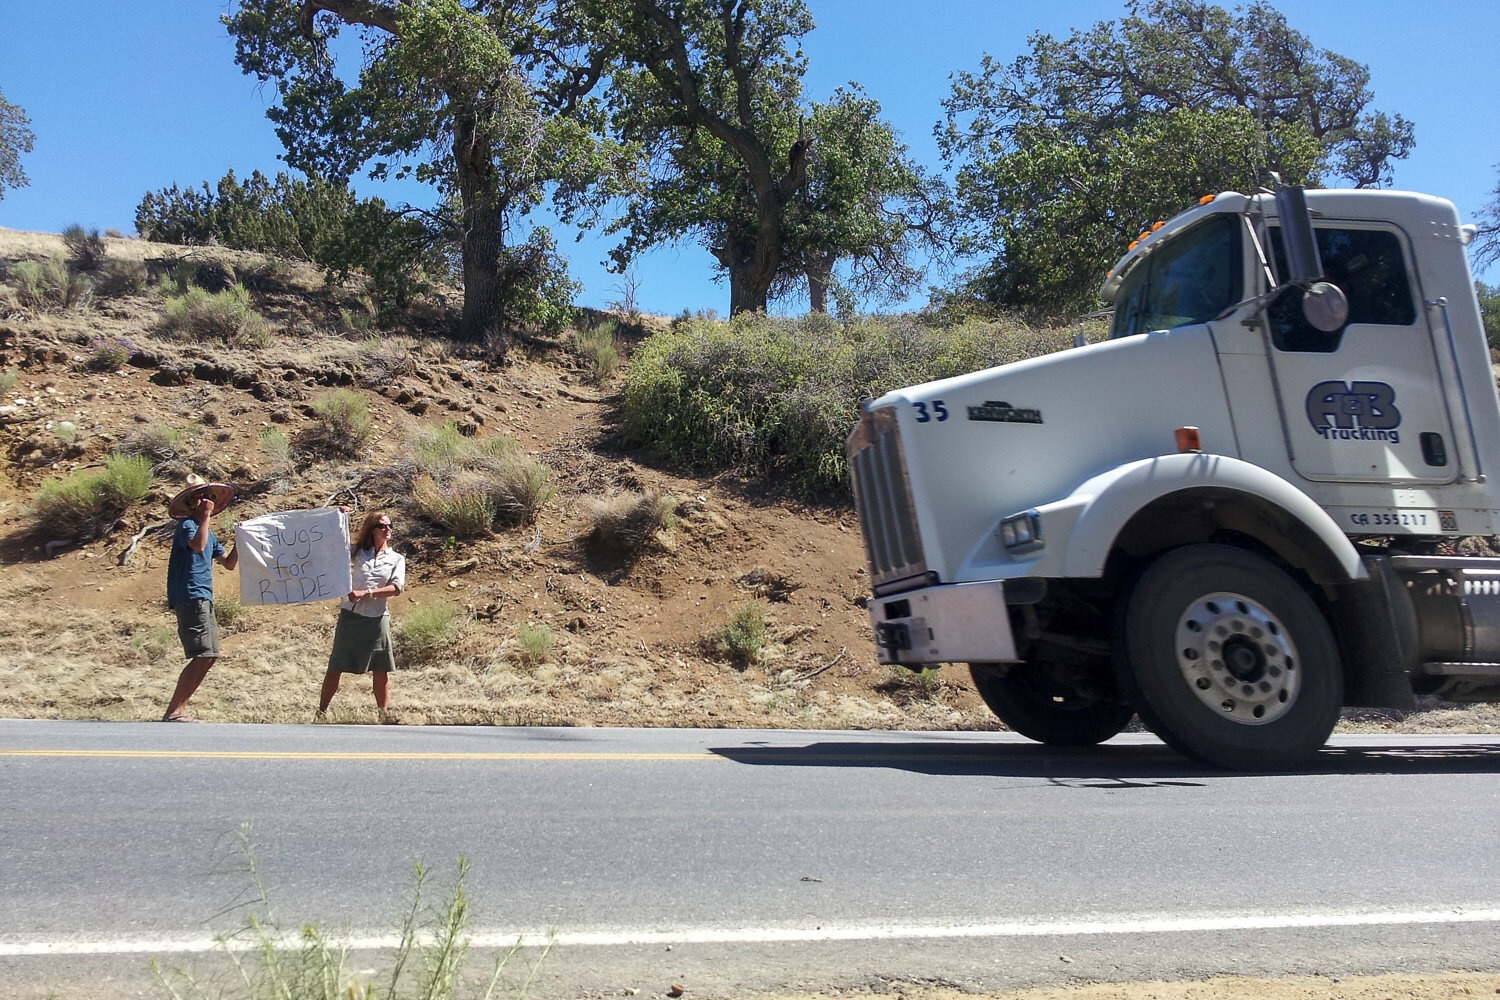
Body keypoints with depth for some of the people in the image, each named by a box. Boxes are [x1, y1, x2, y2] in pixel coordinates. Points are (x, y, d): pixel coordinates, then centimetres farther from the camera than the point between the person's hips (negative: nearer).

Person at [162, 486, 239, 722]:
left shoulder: (208, 532, 23)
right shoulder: (186, 525, -5)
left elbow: (229, 563, 22)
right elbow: (197, 545, -27)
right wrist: (205, 516, -19)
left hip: (203, 600, 10)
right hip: (190, 597, -10)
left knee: (207, 657, 8)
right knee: (203, 656, -16)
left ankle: (177, 711, 12)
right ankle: (173, 713, -13)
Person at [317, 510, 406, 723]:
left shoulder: (396, 558, 7)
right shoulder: (357, 552, 9)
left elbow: (396, 588, -6)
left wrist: (366, 593, -16)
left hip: (377, 619, 0)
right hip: (350, 616, 0)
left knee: (381, 669, 5)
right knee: (336, 667, 2)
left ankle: (382, 713, 19)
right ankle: (321, 713, 12)